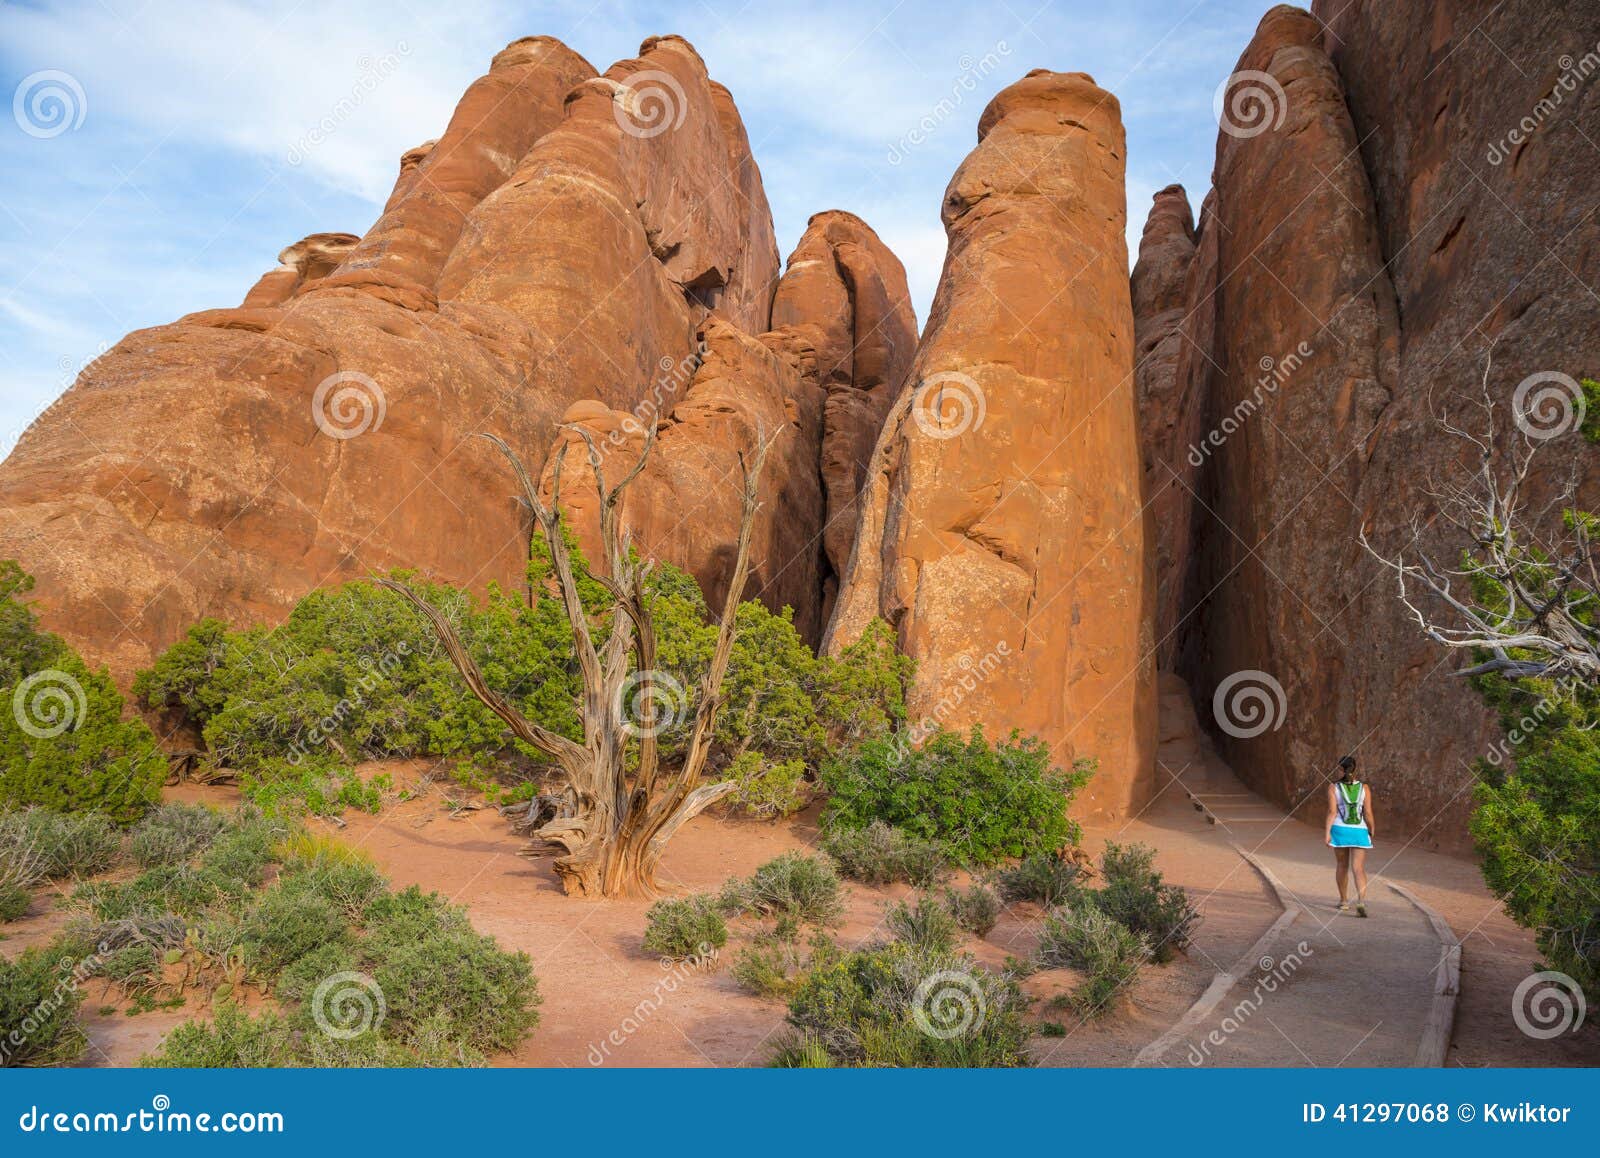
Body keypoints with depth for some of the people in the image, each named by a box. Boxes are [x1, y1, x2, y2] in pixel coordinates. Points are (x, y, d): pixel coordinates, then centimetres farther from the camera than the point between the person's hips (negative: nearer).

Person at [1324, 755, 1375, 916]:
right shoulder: (1364, 788, -1)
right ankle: (1361, 901, -25)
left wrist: (1327, 833, -11)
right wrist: (1372, 832, 11)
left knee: (1342, 865, 18)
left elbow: (1332, 812, -12)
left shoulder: (1333, 787, -4)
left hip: (1340, 830, 0)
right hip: (1359, 832, 0)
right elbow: (1368, 814, -3)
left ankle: (1344, 901, 27)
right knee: (1359, 869, -3)